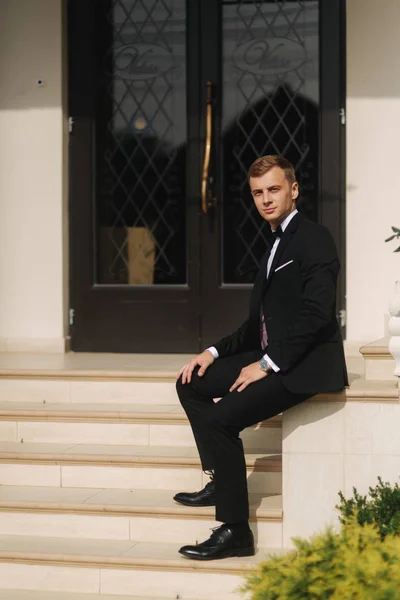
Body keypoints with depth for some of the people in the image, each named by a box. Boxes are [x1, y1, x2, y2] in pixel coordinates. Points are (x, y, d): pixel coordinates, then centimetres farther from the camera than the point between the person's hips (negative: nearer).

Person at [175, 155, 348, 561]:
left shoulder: (313, 239, -11)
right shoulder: (275, 243, 19)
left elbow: (316, 313, -22)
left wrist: (267, 364, -20)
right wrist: (214, 352, 8)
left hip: (303, 364, -10)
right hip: (271, 358, 10)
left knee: (219, 418, -22)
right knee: (192, 383, 8)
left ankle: (235, 531, -16)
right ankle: (220, 480, 9)